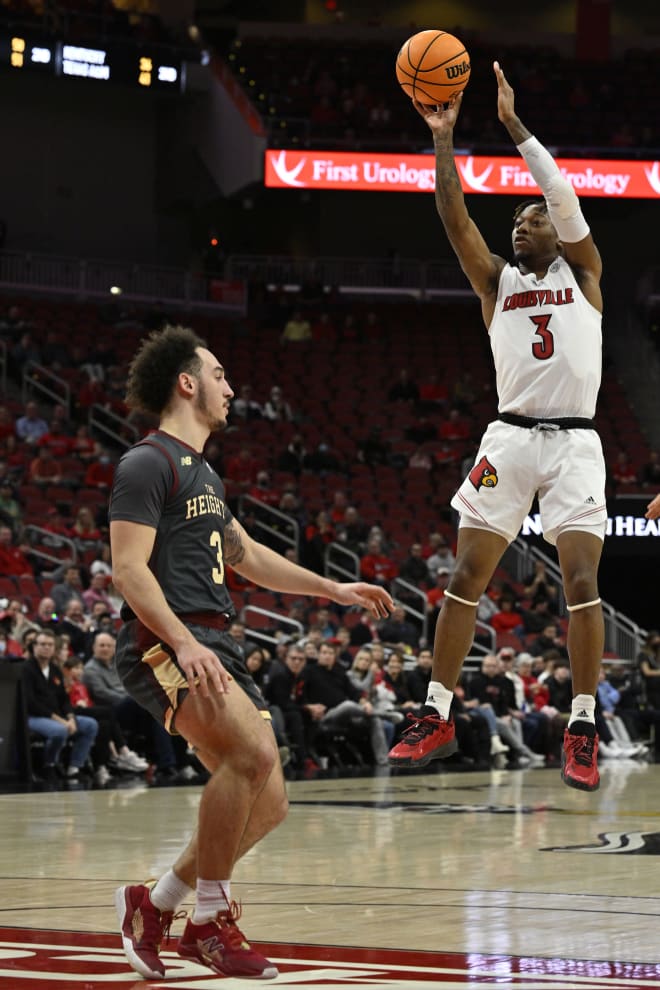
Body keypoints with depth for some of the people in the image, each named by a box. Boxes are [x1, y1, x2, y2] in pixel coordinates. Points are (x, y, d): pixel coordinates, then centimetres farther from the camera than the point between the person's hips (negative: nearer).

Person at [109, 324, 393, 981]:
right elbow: (129, 568, -15)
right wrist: (183, 643, -27)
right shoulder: (149, 463, -6)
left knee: (267, 803, 3)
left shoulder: (202, 474, 24)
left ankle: (156, 904, 16)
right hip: (163, 641, -10)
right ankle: (211, 920, -19)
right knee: (253, 752, -29)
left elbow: (246, 556, 36)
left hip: (213, 646, 10)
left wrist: (334, 590, 35)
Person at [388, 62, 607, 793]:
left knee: (582, 581, -10)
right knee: (466, 576, -3)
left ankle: (582, 728, -3)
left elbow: (563, 195, -6)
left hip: (575, 443, -2)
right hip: (509, 438, 2)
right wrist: (443, 138, -11)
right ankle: (437, 717, 4)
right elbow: (455, 219, -1)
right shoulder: (497, 280, 13)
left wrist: (514, 124, -10)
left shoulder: (582, 271, 9)